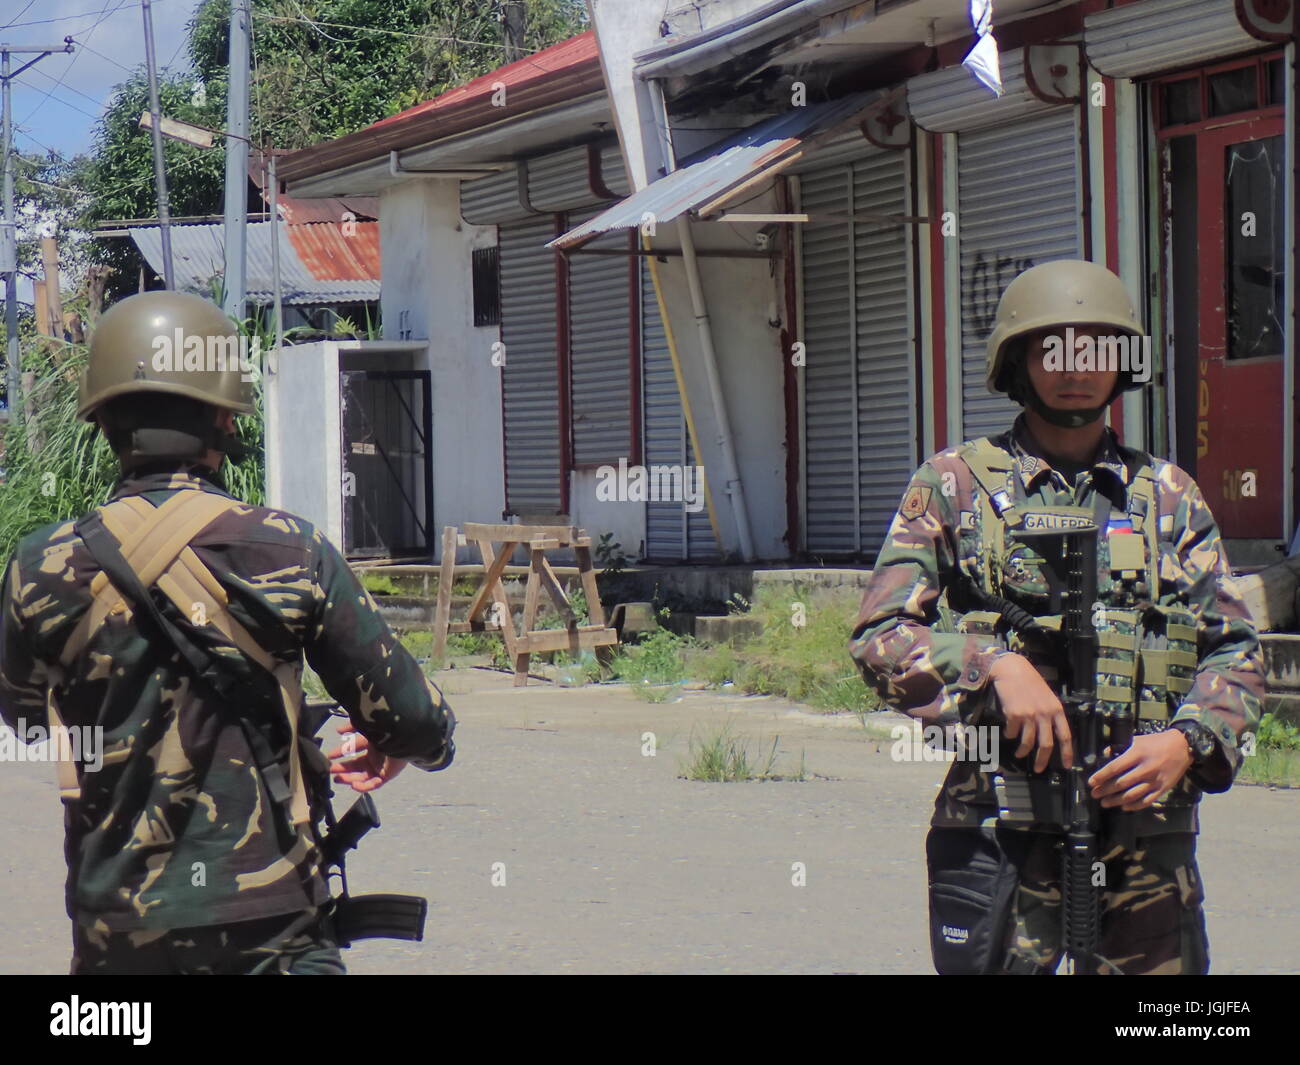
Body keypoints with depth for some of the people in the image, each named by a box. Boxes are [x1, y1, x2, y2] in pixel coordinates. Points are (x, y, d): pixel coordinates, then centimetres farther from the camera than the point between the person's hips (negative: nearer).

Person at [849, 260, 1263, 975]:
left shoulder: (1170, 496, 14)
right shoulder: (956, 485, 6)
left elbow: (1234, 650, 11)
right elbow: (880, 636, 1)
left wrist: (1187, 741, -8)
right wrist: (995, 666, -15)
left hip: (1148, 823, 2)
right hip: (1002, 829, -2)